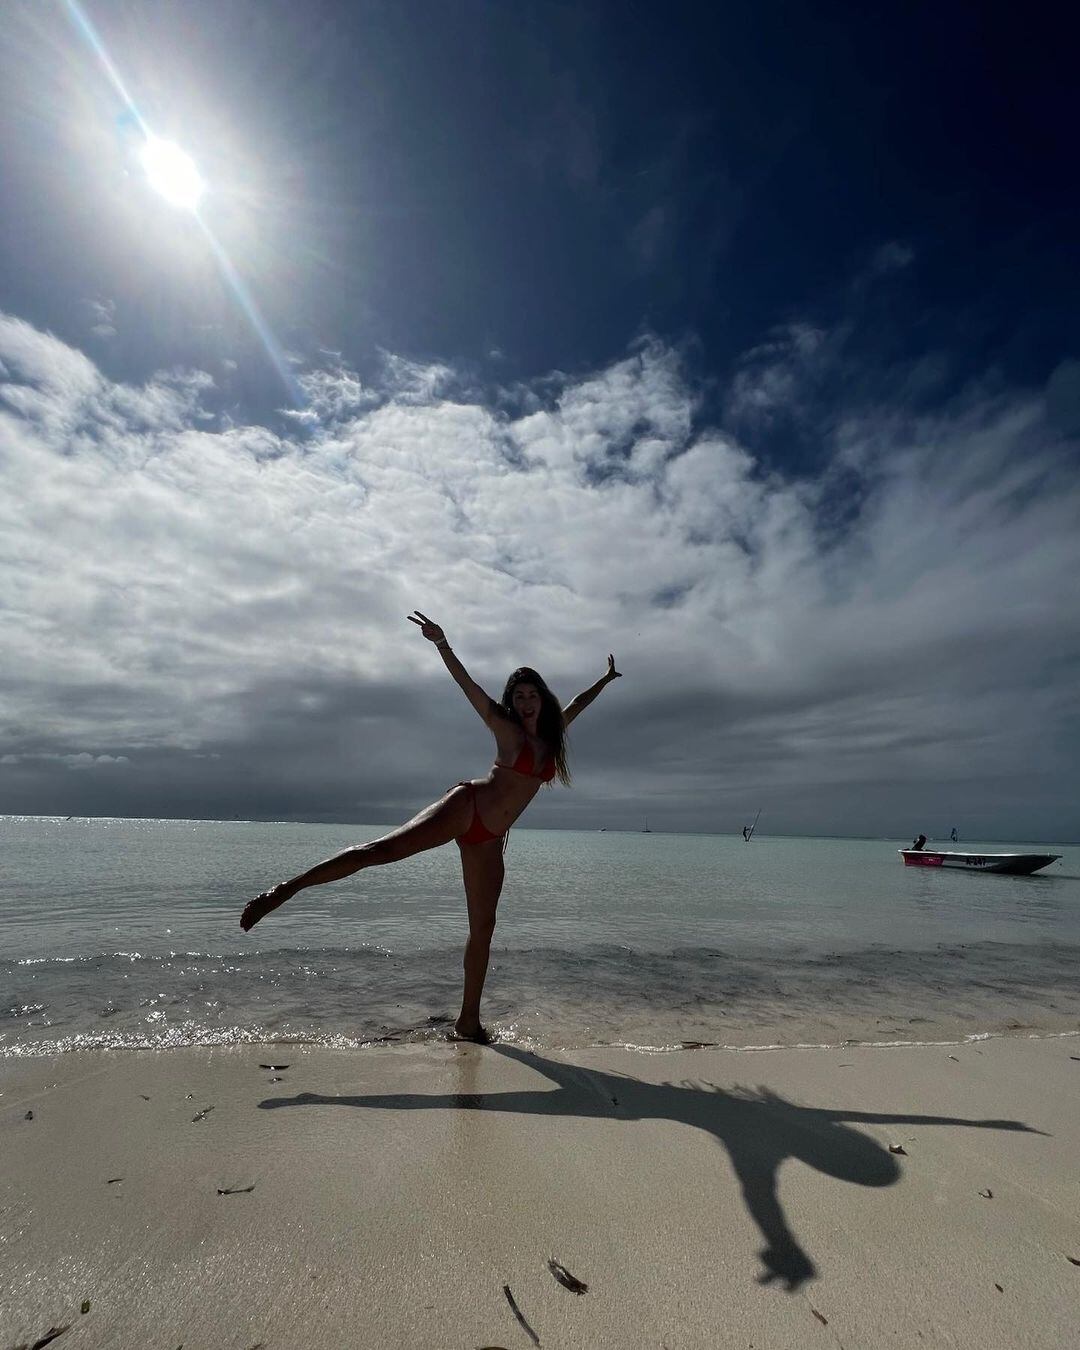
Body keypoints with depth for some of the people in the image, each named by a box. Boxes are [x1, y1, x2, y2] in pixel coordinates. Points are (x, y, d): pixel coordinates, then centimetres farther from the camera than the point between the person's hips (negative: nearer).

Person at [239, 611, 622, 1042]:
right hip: (464, 808, -6)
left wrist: (605, 679, 41)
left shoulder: (551, 736, 15)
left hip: (488, 839, 6)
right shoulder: (506, 730, -1)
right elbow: (468, 686, -11)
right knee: (382, 850, -22)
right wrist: (441, 643, -23)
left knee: (482, 928, 8)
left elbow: (575, 704, 30)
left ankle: (469, 1020, 20)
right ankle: (284, 889, -18)